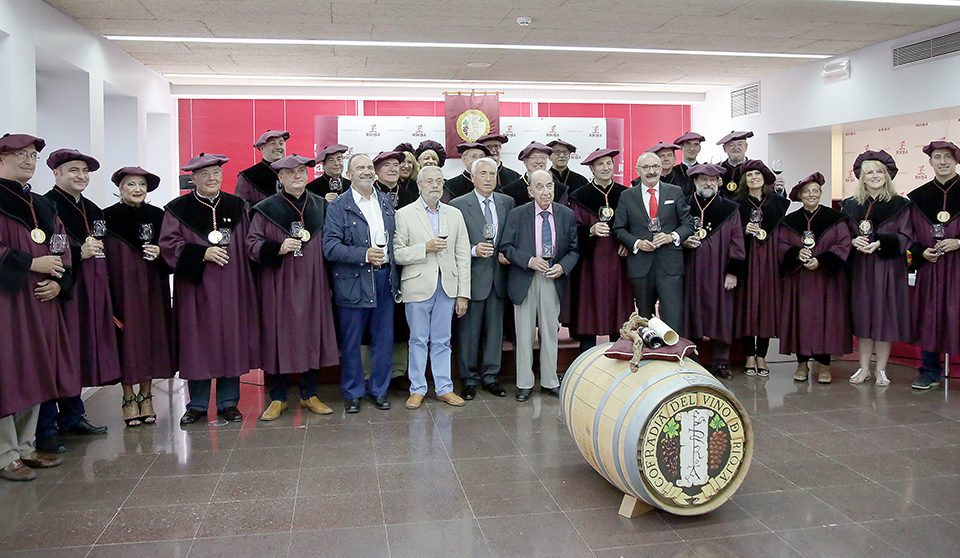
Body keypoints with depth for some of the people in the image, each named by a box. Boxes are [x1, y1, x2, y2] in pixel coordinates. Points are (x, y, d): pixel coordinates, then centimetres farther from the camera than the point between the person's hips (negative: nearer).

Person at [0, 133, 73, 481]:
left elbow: (61, 250, 16)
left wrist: (59, 282, 0)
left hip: (42, 301, 7)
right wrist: (31, 264, -18)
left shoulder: (42, 205, 18)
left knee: (35, 374, 10)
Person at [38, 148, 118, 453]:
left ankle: (72, 416, 23)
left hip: (91, 293, 8)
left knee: (81, 352, 12)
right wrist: (78, 253, -21)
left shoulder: (93, 210, 18)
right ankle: (46, 429, 0)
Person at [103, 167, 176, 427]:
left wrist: (159, 254, -12)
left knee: (151, 336, 4)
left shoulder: (157, 216, 7)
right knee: (126, 336, -1)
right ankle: (128, 398, 10)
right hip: (122, 286, -2)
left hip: (152, 288, 3)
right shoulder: (108, 216, 0)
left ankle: (146, 396, 14)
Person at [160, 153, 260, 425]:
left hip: (231, 286, 2)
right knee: (197, 344, 3)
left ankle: (228, 402, 15)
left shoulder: (238, 206, 9)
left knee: (231, 340, 4)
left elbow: (249, 244, 11)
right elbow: (168, 244, -4)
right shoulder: (178, 209, 3)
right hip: (195, 288, -2)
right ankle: (197, 405, 15)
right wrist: (202, 253, -15)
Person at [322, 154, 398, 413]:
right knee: (351, 341, 5)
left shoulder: (386, 202, 11)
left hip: (385, 279, 4)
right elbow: (330, 247, -12)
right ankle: (352, 393, 21)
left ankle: (379, 389, 25)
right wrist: (365, 255, -22)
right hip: (354, 282, -4)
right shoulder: (338, 206, -5)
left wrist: (395, 274, 5)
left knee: (383, 338, 10)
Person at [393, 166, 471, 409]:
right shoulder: (404, 215, 0)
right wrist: (425, 248, -17)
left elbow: (463, 256, 7)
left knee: (442, 341, 9)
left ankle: (444, 388, 18)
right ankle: (417, 389, 17)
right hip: (418, 286, -2)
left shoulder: (455, 215, 10)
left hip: (447, 286, 3)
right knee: (418, 340, 5)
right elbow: (396, 254, -5)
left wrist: (463, 294, 2)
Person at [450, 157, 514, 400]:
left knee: (495, 327, 11)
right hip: (472, 276, -4)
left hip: (498, 275, 4)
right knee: (468, 329, 2)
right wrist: (473, 250, -19)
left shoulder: (507, 202, 9)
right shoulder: (458, 205, -4)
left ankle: (490, 376, 23)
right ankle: (469, 379, 15)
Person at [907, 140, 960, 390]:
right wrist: (922, 252, -5)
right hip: (929, 266, 2)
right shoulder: (918, 197, 8)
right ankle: (930, 371, 15)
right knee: (928, 316, 5)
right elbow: (910, 233, 12)